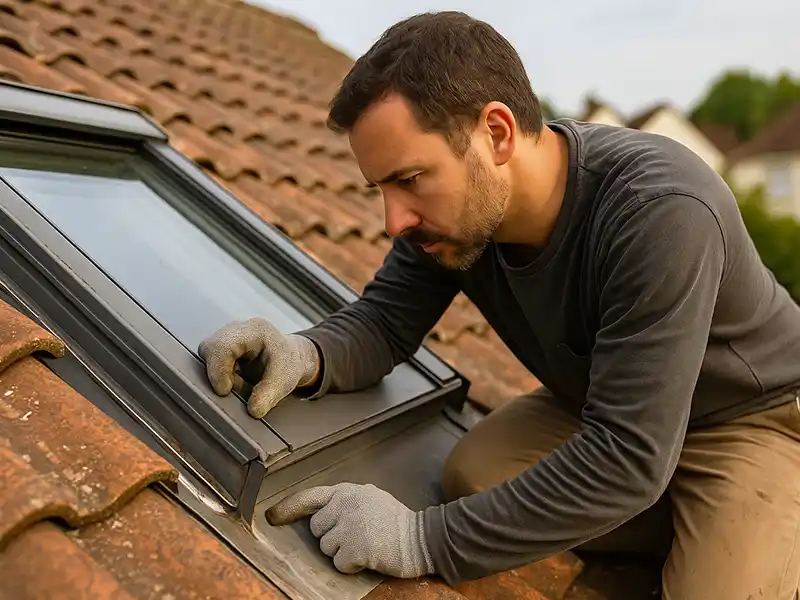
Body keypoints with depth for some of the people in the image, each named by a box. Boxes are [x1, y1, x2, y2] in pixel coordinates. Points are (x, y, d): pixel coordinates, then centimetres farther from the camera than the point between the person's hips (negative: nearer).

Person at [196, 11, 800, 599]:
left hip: (751, 415, -5)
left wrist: (426, 540, -36)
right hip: (599, 405, 5)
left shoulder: (661, 213, -38)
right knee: (470, 477, -14)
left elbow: (627, 456, -38)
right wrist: (308, 356, -34)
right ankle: (689, 531, 5)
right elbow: (385, 321, -10)